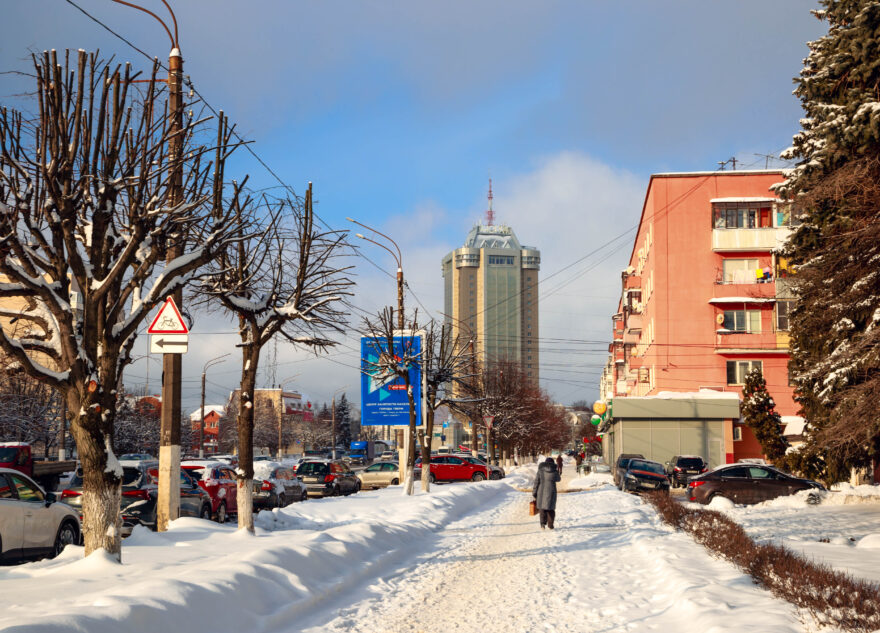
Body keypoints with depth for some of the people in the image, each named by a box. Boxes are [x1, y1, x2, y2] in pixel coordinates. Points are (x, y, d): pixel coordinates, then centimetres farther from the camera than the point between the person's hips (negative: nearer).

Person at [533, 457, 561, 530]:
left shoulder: (540, 471, -3)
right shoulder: (555, 471, -2)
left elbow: (536, 482, -3)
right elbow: (558, 479, 18)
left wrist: (534, 493, 3)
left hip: (541, 491, 0)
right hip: (551, 492, 0)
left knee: (542, 508, 8)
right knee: (551, 508, 12)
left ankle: (543, 523, -10)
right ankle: (550, 525, 13)